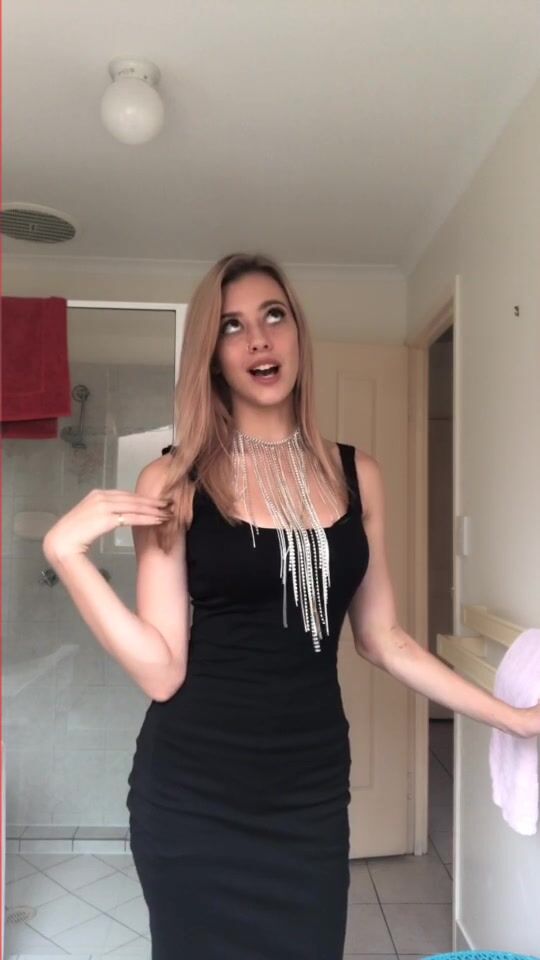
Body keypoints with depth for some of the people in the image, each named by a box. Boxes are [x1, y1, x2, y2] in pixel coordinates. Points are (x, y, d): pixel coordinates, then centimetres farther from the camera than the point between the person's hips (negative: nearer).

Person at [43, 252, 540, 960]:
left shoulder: (356, 476, 1)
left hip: (311, 787, 3)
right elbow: (162, 673, -10)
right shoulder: (174, 482, -8)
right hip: (193, 790, -2)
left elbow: (382, 640, 7)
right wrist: (65, 551, -19)